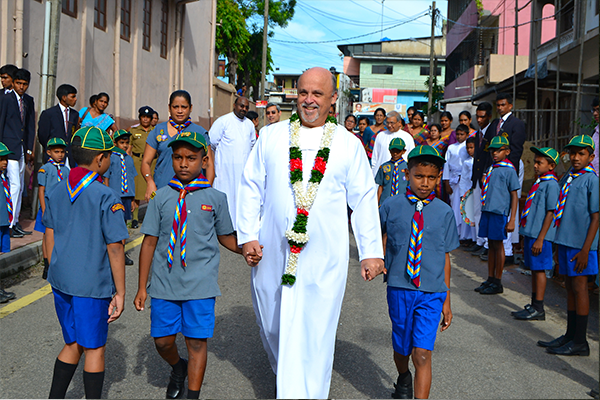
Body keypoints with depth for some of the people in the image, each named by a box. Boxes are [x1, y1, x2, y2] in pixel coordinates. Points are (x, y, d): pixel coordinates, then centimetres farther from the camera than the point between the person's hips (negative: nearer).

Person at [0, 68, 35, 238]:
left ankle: (16, 222, 19)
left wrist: (29, 149, 10)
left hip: (22, 149, 6)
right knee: (14, 185, -10)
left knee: (20, 186, 10)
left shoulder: (29, 100, 12)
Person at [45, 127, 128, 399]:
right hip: (93, 284, -6)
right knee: (94, 348, 8)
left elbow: (50, 238, 10)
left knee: (73, 344, 20)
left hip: (60, 281, 6)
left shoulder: (55, 193, 4)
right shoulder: (106, 197, -15)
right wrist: (120, 293, -8)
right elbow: (114, 249, -15)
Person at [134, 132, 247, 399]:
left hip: (200, 285, -1)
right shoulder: (161, 197, 3)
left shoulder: (215, 198, 2)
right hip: (164, 284, 2)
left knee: (196, 342, 1)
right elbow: (150, 242, 5)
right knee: (162, 340, 9)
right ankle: (178, 368, 42)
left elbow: (225, 236, 14)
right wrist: (142, 287, 5)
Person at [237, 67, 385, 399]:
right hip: (273, 252, 2)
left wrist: (371, 251, 0)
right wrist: (247, 234, -1)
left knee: (313, 331, -2)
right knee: (271, 322, 15)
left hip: (323, 258, -2)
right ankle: (284, 372, 43)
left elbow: (364, 200, 4)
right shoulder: (271, 136, 7)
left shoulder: (349, 145, 4)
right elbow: (251, 187, 8)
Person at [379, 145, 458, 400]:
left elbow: (445, 256, 7)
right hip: (399, 289, 1)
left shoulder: (444, 212, 1)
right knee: (401, 347, 16)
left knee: (422, 354, -11)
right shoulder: (391, 206, -1)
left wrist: (446, 301, 8)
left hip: (432, 292, -1)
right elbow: (376, 233, 21)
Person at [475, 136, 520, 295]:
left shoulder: (509, 170, -6)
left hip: (499, 212, -7)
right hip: (487, 211, 7)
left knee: (498, 245, 0)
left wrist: (512, 220, -11)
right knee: (491, 245, 12)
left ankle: (497, 283, 9)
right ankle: (490, 280, 20)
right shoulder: (491, 169, 15)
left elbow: (514, 196, -7)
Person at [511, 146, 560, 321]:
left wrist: (540, 239, -19)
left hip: (540, 235, -9)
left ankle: (538, 309, 3)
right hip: (530, 233, 9)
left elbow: (550, 213, -16)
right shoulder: (538, 182, 16)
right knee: (533, 269, 13)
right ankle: (534, 305, 22)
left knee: (539, 269, -4)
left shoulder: (551, 184, -12)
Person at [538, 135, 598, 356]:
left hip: (580, 244, -8)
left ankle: (580, 342, 6)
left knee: (579, 287, -2)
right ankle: (570, 335, 25)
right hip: (565, 239, 8)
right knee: (570, 287, 14)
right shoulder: (567, 178, 12)